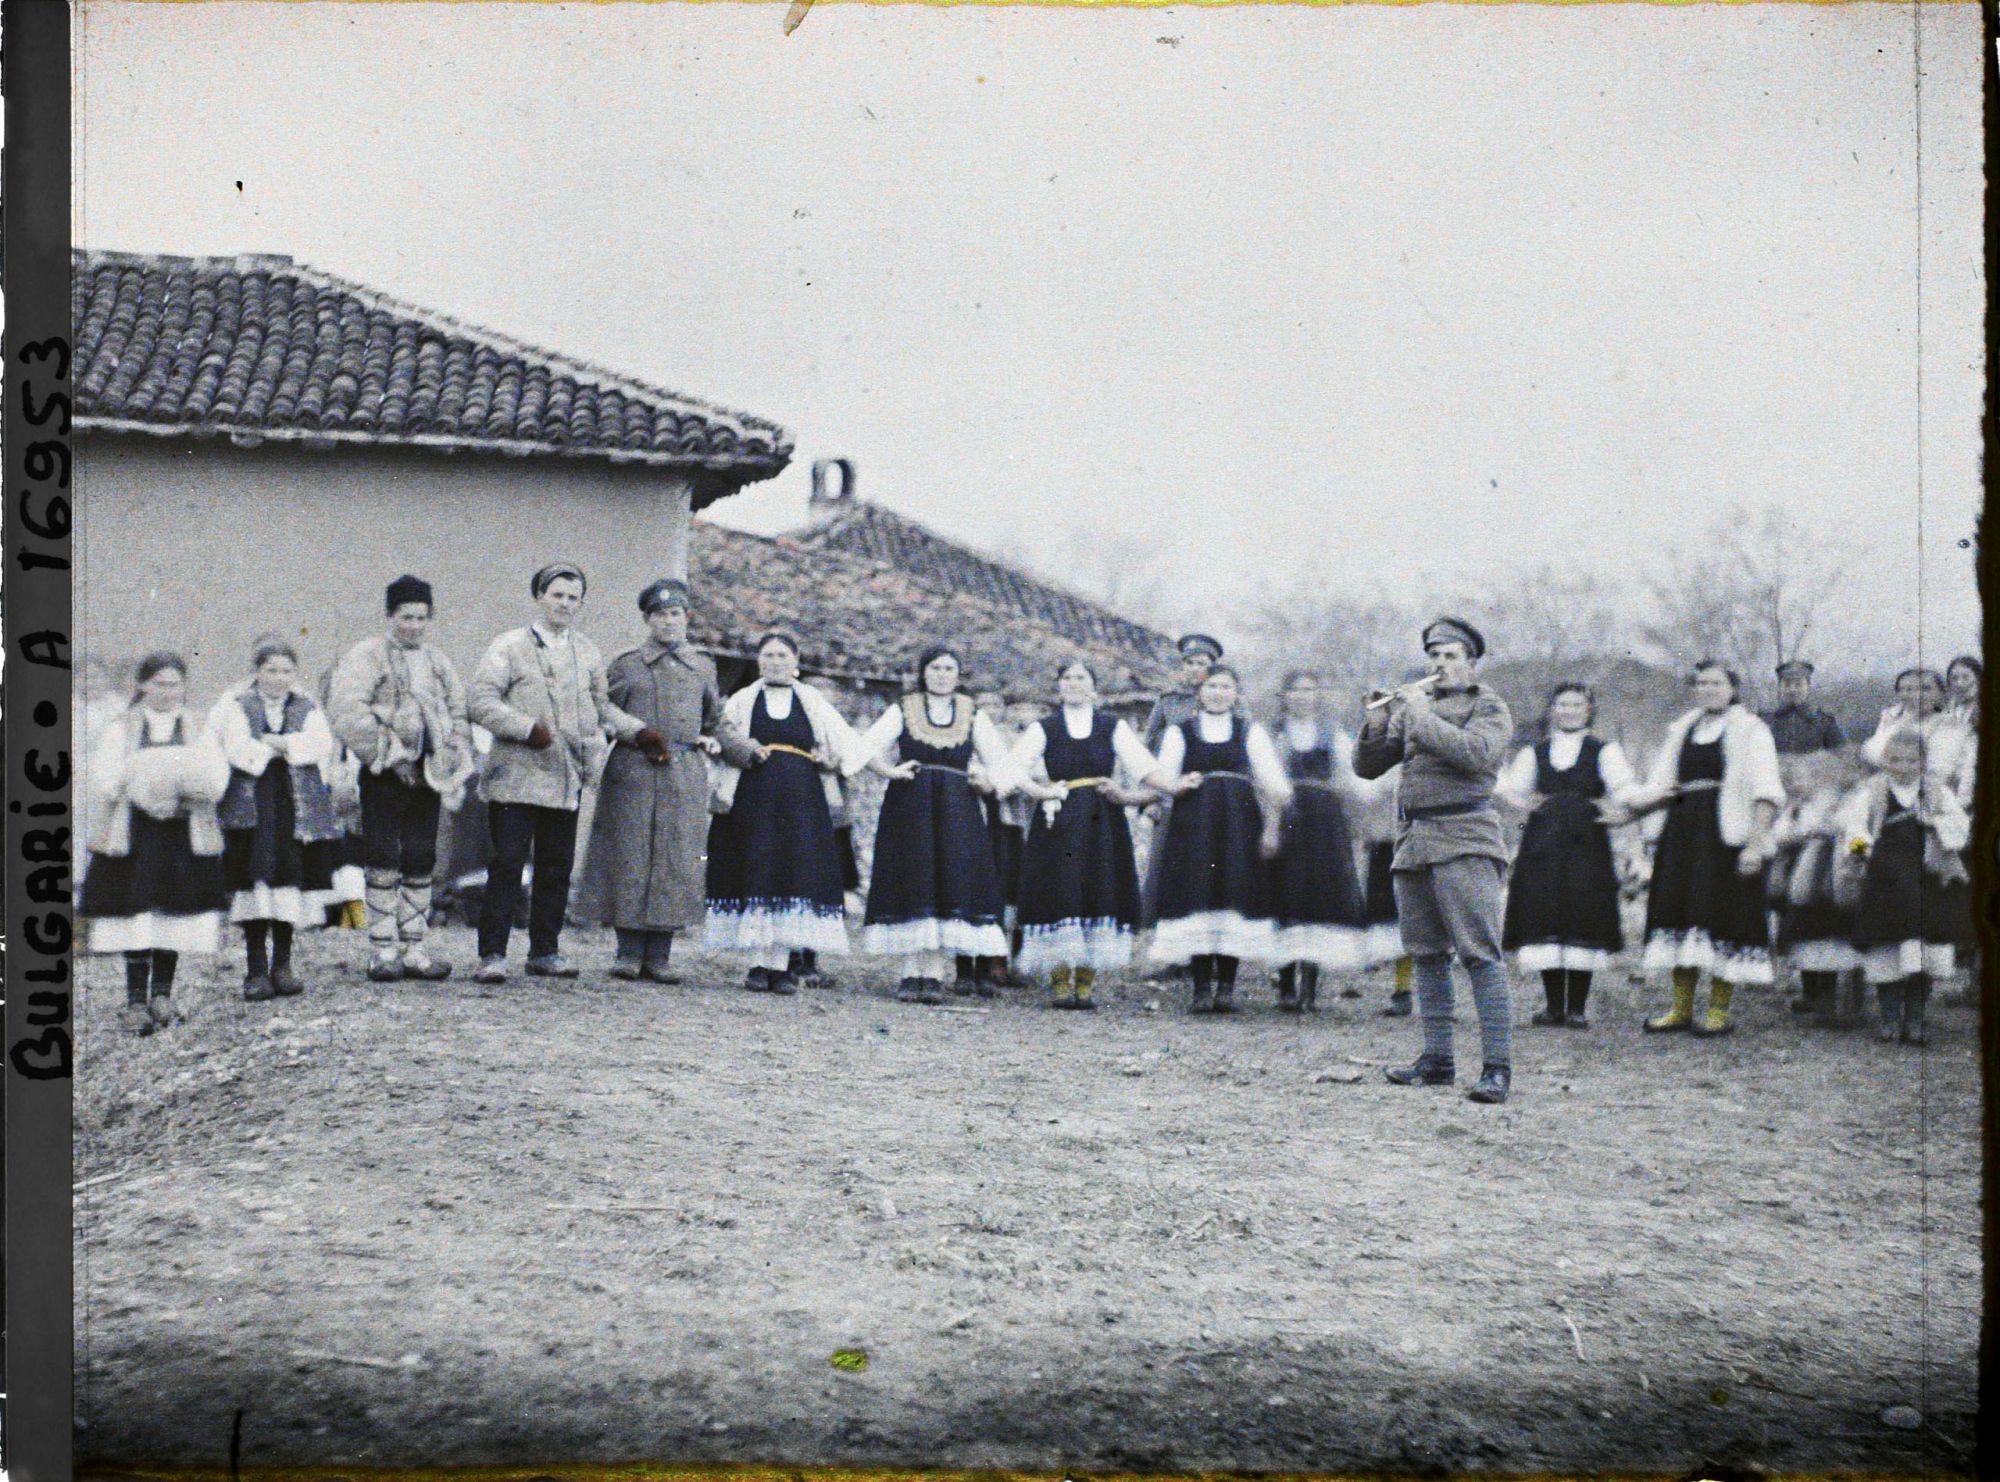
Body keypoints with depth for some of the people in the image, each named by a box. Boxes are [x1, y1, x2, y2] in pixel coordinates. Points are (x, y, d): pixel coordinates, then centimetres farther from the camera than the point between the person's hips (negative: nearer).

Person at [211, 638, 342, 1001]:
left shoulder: (307, 709, 15)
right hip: (250, 806, -2)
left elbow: (321, 744, -3)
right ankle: (256, 969, -5)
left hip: (298, 807, 3)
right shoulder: (235, 706, 7)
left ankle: (282, 965, 11)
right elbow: (237, 747, -9)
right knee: (256, 883, -8)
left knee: (289, 883, 1)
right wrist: (289, 747, -2)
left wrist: (273, 743, -10)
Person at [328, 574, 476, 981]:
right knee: (383, 864, -4)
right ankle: (383, 951, 2)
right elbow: (347, 711, -16)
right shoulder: (366, 657, -4)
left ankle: (414, 949, 13)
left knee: (421, 866, 7)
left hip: (426, 778, 5)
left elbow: (458, 714, 19)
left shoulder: (437, 661, 17)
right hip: (385, 779, -5)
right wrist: (389, 755, -16)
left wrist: (456, 768, 5)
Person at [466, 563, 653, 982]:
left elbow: (602, 707, 27)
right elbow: (479, 701, -8)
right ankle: (492, 955, -5)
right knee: (506, 865, -8)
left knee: (556, 869, 7)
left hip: (566, 782, 5)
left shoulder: (588, 653, 15)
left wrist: (638, 732, 14)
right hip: (517, 778, -5)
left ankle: (544, 952, 16)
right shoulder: (511, 646, -1)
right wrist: (528, 729, -17)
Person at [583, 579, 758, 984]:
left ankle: (658, 957, 4)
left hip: (686, 777, 2)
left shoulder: (702, 667, 14)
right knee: (631, 860, -4)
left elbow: (716, 720, 24)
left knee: (677, 866, -1)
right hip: (634, 773, -2)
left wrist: (740, 749, 11)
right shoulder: (627, 666, 7)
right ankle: (629, 954, 2)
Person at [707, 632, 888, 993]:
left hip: (800, 802, 0)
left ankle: (781, 964, -8)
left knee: (792, 877, -7)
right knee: (757, 877, -5)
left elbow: (850, 742, 11)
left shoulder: (813, 703, 13)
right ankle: (759, 962, -5)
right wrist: (746, 751, -9)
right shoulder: (742, 701, 13)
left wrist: (890, 771, 6)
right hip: (754, 801, 0)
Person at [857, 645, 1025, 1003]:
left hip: (956, 812, 1)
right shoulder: (902, 711, 7)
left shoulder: (972, 715, 12)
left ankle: (934, 974, -7)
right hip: (909, 809, -1)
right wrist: (891, 770, -20)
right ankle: (912, 972, -2)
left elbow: (999, 758, 10)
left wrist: (999, 782, -11)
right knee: (912, 883, -5)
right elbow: (867, 746, -2)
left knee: (951, 883, -7)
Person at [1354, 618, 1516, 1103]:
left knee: (1480, 953, -12)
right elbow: (1368, 767, 13)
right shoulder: (1411, 706, 17)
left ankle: (1497, 1067, -15)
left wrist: (1424, 718, -14)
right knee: (1427, 954, 9)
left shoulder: (1490, 709, 2)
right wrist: (1378, 724, -5)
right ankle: (1437, 1059, 15)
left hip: (1464, 843, -6)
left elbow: (1477, 754, -19)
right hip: (1413, 844, 6)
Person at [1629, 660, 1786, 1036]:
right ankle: (1682, 1007, 12)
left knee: (1721, 913, -6)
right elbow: (1660, 785, 15)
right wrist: (1628, 808, -6)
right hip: (1682, 833, 6)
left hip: (1725, 835, -6)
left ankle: (1720, 1010, 1)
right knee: (1678, 905, 4)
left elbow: (1766, 793, -8)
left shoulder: (1750, 731, 0)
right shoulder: (1681, 732, 17)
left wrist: (1756, 843, -18)